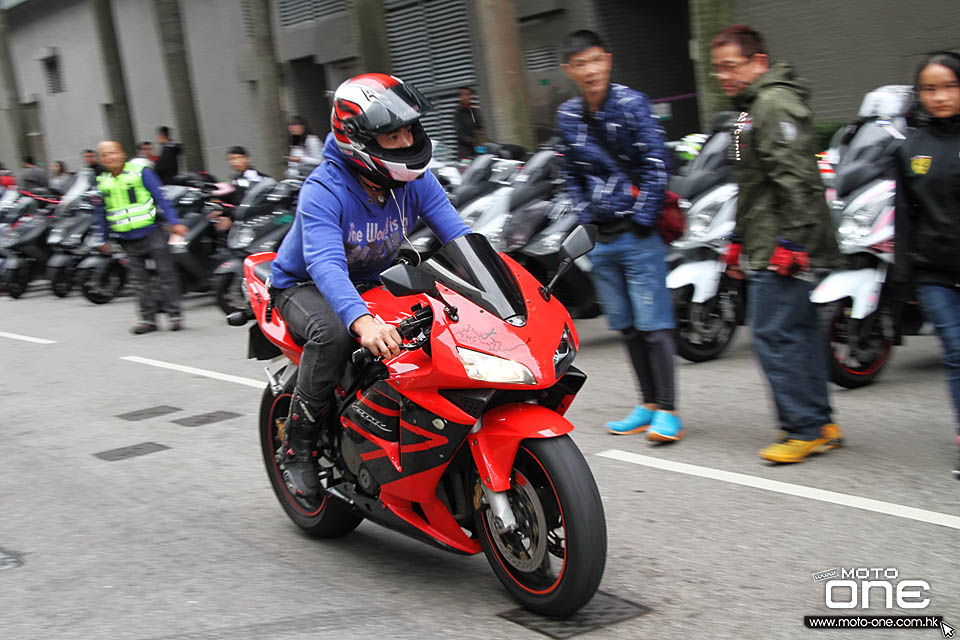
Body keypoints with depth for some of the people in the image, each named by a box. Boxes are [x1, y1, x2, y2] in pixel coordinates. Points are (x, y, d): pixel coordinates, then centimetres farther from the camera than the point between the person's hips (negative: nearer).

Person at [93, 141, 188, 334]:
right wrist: (102, 239, 18)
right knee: (140, 279, 6)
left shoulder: (141, 172, -3)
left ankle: (174, 314, 3)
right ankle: (148, 318, 12)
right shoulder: (102, 182, 9)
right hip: (128, 240, 4)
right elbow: (101, 213, 18)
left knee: (165, 274, -3)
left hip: (151, 233, -4)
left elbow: (160, 197, -4)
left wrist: (174, 222, -11)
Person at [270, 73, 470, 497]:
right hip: (304, 286, -5)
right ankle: (297, 445, -19)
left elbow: (458, 236, -15)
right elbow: (326, 265, -43)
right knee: (333, 333, -38)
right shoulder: (323, 191, -29)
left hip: (372, 283, 5)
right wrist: (361, 320, -61)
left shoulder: (415, 180, -11)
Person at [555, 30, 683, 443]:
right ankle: (648, 404, 22)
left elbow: (657, 165, -12)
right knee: (627, 326, 12)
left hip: (639, 234, -6)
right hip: (601, 238, 6)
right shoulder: (567, 116, 8)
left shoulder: (632, 104, -8)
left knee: (653, 323, -5)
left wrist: (642, 219, -13)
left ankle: (667, 411, 1)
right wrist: (586, 218, 6)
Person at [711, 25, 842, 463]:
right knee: (798, 332, 12)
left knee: (773, 335, -9)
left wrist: (792, 241, -24)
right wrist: (739, 240, 27)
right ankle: (821, 424, 18)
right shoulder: (753, 107, 22)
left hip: (785, 249, -11)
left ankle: (805, 428, -2)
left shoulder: (776, 103, -12)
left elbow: (796, 179, -20)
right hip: (771, 249, 11)